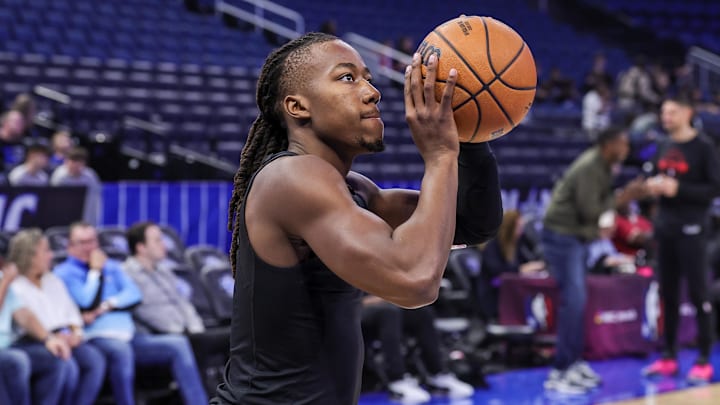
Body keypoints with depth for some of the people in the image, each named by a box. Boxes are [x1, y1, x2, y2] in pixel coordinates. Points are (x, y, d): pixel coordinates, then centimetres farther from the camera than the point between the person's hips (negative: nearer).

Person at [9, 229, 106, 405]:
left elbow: (71, 311, 22)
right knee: (69, 366, -33)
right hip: (34, 343, -7)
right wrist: (52, 338, -20)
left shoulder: (53, 280, 24)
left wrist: (76, 332, 2)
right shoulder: (14, 287, 1)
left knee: (95, 360, -22)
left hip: (66, 338, 7)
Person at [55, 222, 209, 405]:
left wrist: (105, 307, -7)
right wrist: (95, 271, 1)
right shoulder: (64, 273, 5)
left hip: (129, 336, 6)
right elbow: (87, 303, -10)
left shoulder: (111, 266, 24)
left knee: (178, 344, -11)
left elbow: (134, 294, 8)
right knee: (120, 349, -40)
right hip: (97, 339, -6)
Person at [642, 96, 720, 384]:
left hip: (691, 228, -6)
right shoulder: (664, 148, 12)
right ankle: (669, 357, 17)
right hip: (665, 227, 6)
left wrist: (679, 189, -19)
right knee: (668, 294, 10)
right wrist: (654, 185, 0)